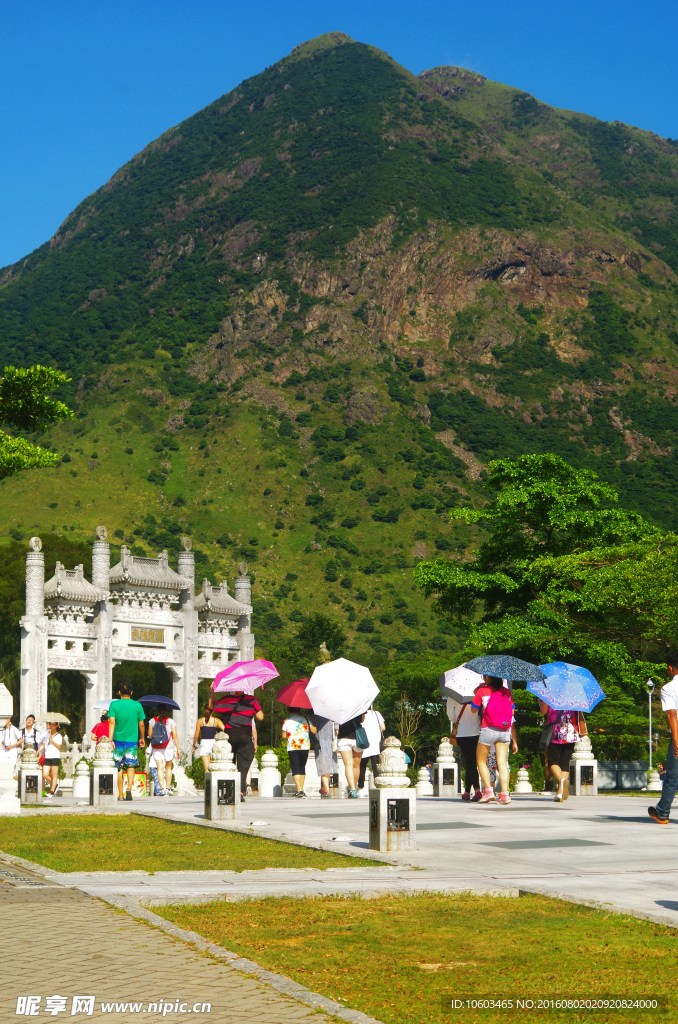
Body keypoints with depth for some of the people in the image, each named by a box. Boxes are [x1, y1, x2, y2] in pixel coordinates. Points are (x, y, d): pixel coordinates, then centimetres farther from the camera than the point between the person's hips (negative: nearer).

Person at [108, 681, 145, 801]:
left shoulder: (114, 704, -3)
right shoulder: (137, 705, -1)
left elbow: (112, 722, -13)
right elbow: (141, 724, 4)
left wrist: (110, 739, -17)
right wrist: (142, 738, 18)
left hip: (118, 739, 0)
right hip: (132, 740, 0)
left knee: (119, 767, 9)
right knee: (131, 765, 8)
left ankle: (120, 795, 9)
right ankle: (129, 787, -17)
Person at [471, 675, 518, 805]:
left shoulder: (482, 690, -2)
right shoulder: (506, 692, 9)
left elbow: (473, 710, 8)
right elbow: (512, 715, 7)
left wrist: (476, 694, 22)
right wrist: (515, 740, 10)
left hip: (488, 730, -3)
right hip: (505, 732, 3)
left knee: (481, 761, 12)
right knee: (502, 763, 1)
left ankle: (488, 790, -1)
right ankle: (505, 793, -11)